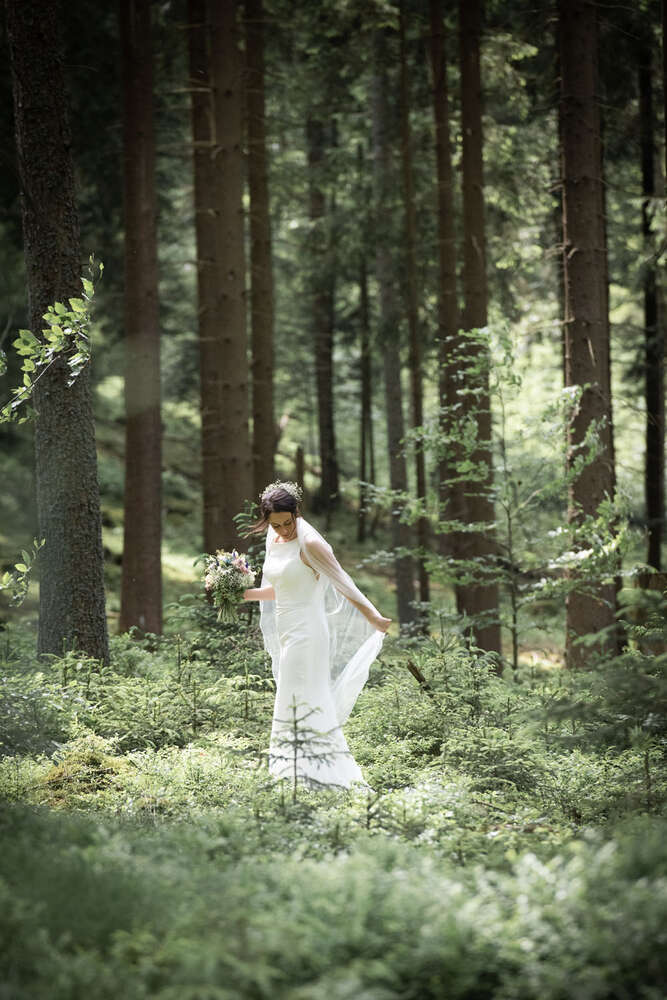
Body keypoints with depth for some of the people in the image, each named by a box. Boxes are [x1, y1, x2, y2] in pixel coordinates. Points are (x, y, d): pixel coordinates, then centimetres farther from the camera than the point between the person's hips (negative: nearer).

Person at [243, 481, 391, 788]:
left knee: (301, 710, -9)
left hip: (307, 633, -9)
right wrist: (246, 594, 9)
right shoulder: (273, 540, 11)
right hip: (285, 634, 9)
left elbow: (342, 582, -22)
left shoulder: (309, 544, -14)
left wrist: (373, 617, -31)